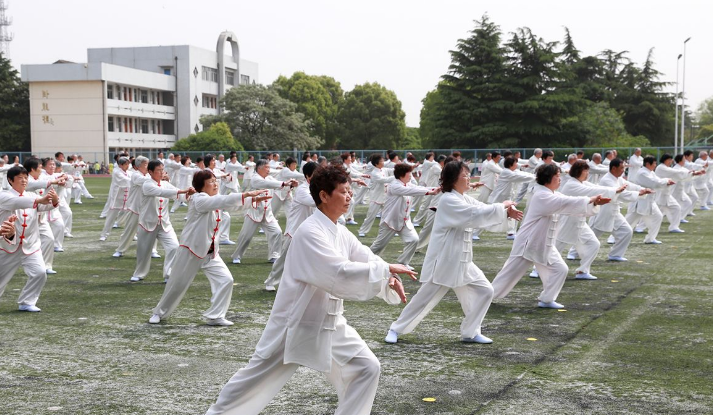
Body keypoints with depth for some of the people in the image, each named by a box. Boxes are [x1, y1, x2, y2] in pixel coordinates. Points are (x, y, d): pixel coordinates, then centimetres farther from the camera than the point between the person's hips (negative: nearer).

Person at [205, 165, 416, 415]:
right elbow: (340, 273, -31)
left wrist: (389, 279, -19)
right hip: (296, 324, -8)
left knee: (366, 368, 0)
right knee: (256, 380, 6)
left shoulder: (341, 233, 5)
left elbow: (366, 260, 2)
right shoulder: (310, 232, -22)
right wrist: (386, 269, -26)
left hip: (329, 323, 8)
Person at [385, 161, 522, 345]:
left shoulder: (465, 199, 10)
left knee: (484, 291, 5)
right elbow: (477, 215, -26)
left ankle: (470, 332, 17)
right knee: (425, 299, 0)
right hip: (443, 261, -9)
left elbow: (485, 212, 6)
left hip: (461, 261, 9)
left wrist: (507, 213, -13)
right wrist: (502, 206, -16)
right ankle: (396, 329, 17)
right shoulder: (448, 200, -18)